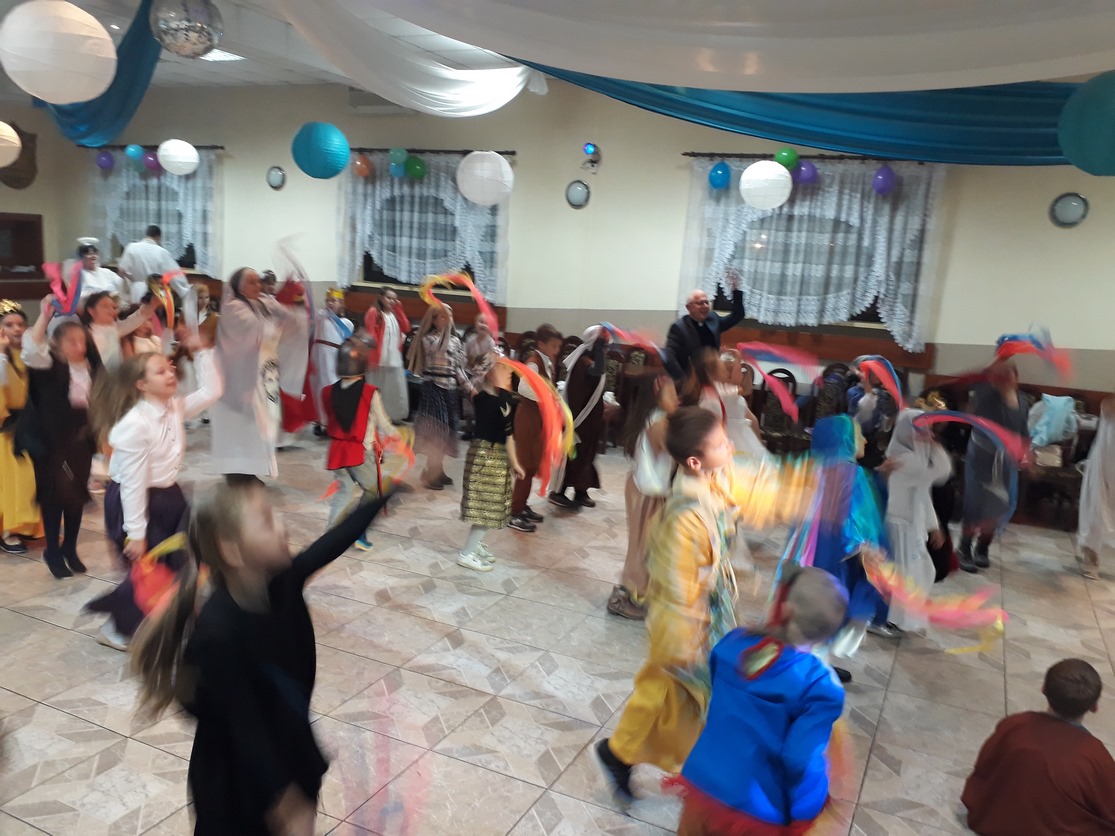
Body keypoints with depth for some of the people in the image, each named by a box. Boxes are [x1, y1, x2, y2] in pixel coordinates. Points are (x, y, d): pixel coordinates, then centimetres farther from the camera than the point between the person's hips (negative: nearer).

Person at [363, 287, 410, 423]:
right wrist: (372, 357, -18)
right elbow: (370, 335, -11)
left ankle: (394, 416, 20)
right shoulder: (374, 312, -5)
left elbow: (406, 329, 5)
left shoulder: (394, 314, 17)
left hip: (395, 358, 7)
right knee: (378, 390, -1)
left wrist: (399, 309, 0)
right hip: (379, 359, -7)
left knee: (395, 389, 10)